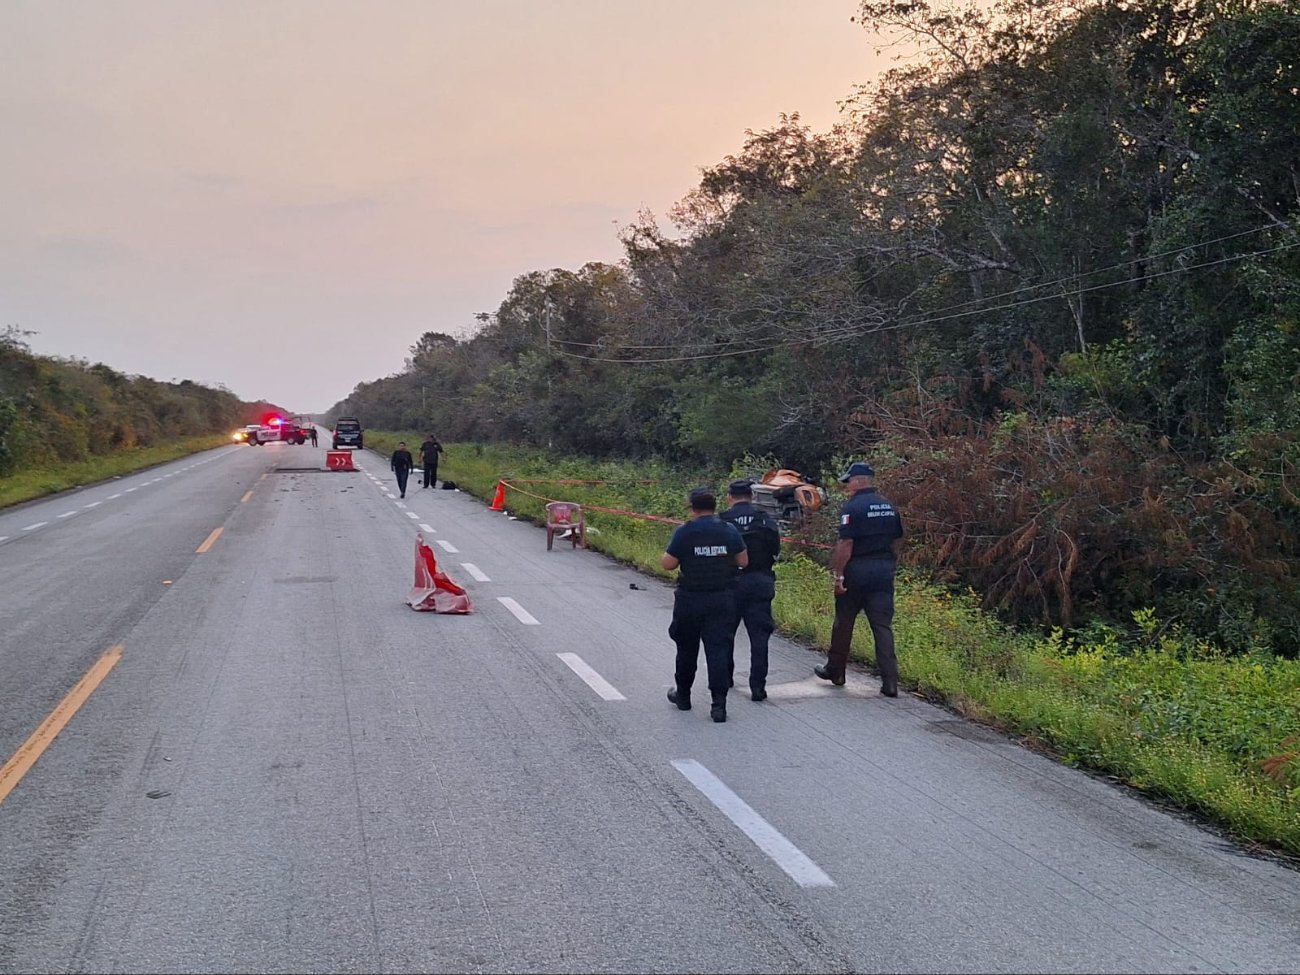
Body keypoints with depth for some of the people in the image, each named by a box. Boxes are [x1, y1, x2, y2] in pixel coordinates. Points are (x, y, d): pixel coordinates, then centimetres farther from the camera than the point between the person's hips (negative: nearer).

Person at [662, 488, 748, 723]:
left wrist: (664, 557, 12)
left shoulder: (685, 532, -10)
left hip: (690, 599, -1)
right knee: (719, 649, 0)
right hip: (722, 599, 1)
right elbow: (743, 561, 4)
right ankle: (719, 703, -7)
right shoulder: (729, 531, -2)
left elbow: (669, 564, -9)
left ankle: (682, 695, 31)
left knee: (687, 649, 15)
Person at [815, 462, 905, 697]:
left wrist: (837, 575, -14)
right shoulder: (889, 507, 9)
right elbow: (898, 542, 13)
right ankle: (890, 682, -5)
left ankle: (835, 671, 25)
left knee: (843, 623, 11)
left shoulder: (852, 507, -12)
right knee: (883, 625, 3)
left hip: (856, 571, -5)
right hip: (884, 572, 5)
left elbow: (846, 544, -18)